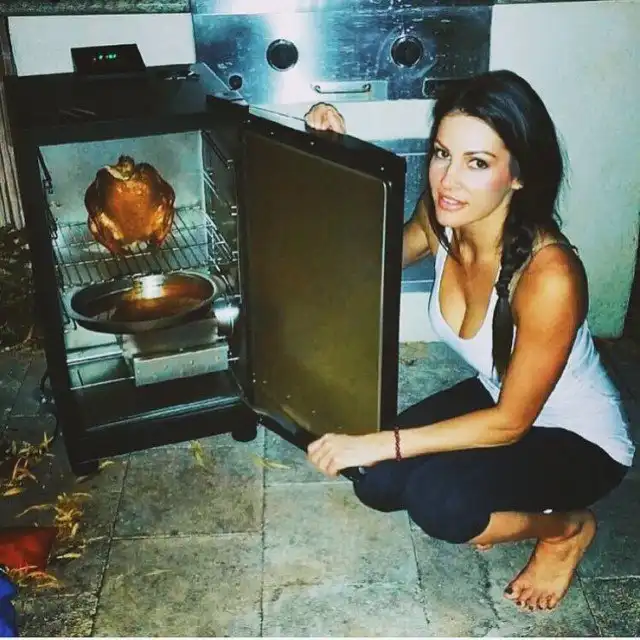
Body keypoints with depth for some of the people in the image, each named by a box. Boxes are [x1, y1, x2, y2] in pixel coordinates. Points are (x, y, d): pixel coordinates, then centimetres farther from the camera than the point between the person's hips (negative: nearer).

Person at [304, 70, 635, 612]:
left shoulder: (548, 276, -37)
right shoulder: (441, 219, -18)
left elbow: (511, 422, -26)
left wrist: (384, 443, -28)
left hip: (579, 439, -6)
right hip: (497, 397, 6)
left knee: (435, 500, -27)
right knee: (376, 483, -9)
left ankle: (567, 526, 3)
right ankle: (497, 502, 16)